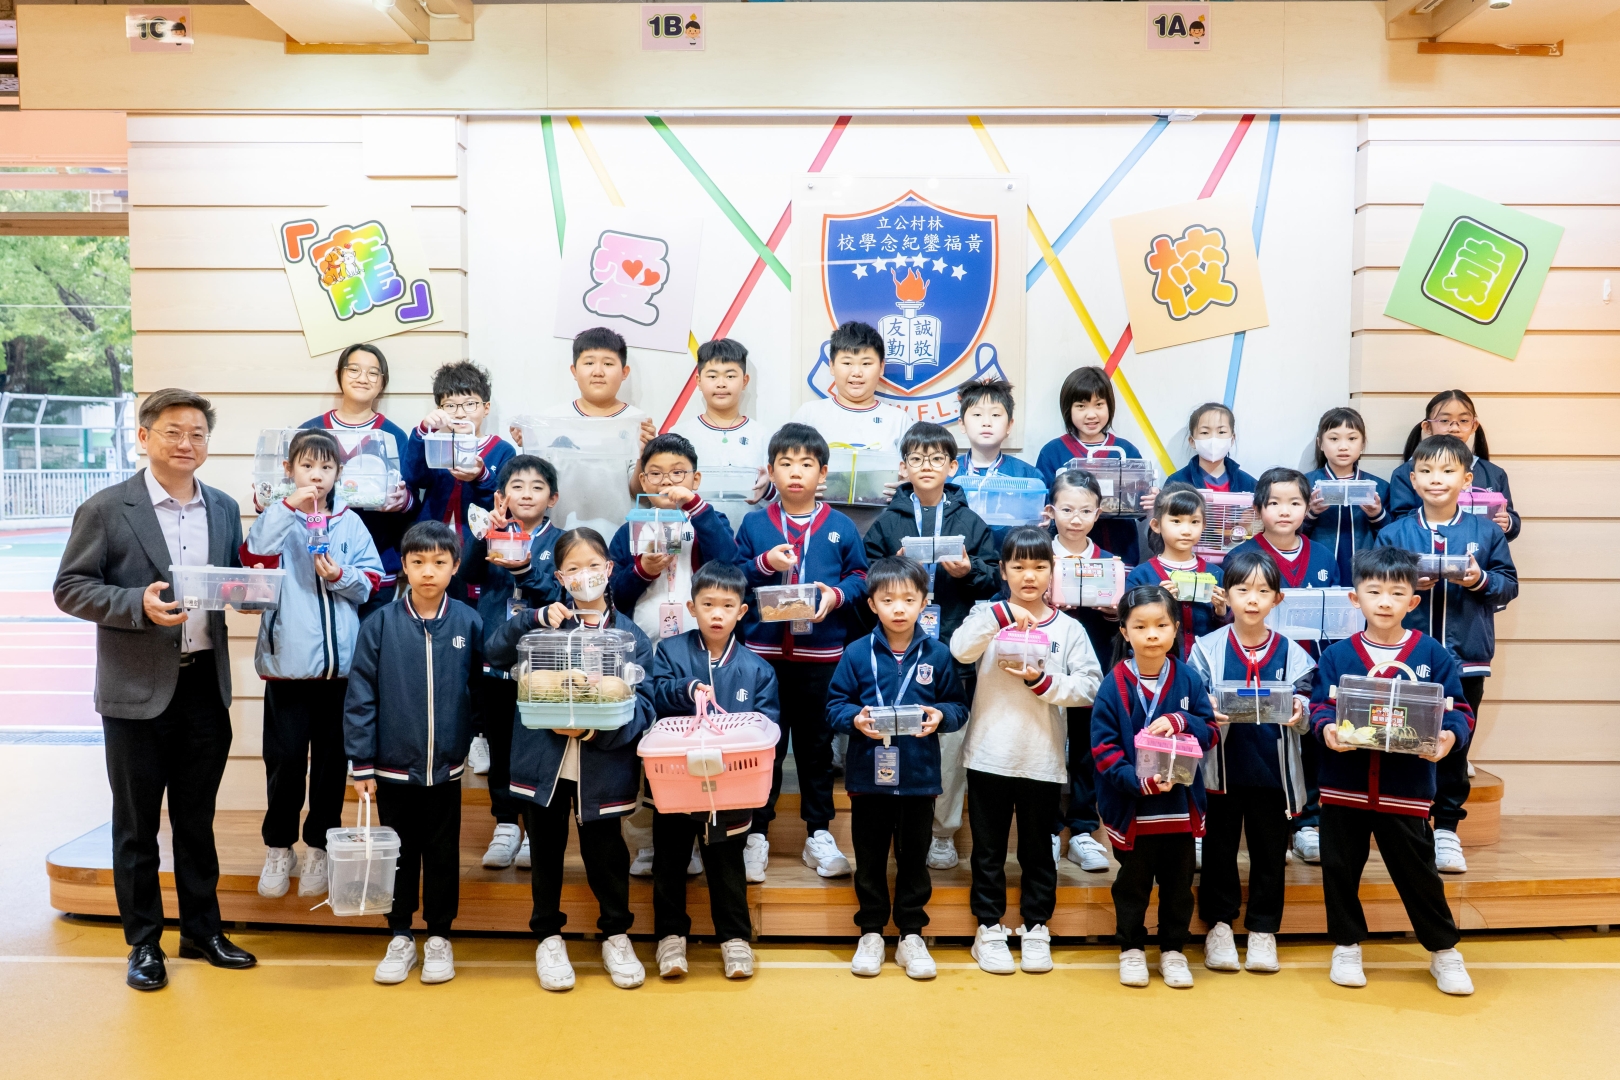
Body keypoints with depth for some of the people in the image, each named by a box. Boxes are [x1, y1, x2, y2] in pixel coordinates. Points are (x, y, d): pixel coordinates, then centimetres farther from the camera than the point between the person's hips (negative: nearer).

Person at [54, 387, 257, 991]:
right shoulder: (106, 509, -5)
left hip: (205, 683, 4)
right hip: (138, 690, -4)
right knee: (136, 823, 8)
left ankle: (202, 931, 28)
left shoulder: (224, 509, 9)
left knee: (197, 817, 15)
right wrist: (138, 604, -21)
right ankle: (143, 943, 21)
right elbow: (69, 588, -6)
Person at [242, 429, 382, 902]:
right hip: (288, 661, -2)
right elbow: (253, 557, -18)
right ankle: (278, 846, 21)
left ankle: (318, 848, 23)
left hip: (341, 661, 2)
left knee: (332, 757, 9)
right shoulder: (277, 518, 2)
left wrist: (341, 576, -11)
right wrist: (289, 507, -23)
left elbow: (373, 583, 8)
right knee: (285, 756, 2)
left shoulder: (350, 524, 7)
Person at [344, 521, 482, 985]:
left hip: (446, 765, 0)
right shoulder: (380, 624, -7)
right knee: (400, 852, 13)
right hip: (393, 765, 0)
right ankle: (400, 937, 28)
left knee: (443, 853, 12)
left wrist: (476, 740, 1)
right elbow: (360, 697, -5)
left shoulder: (469, 623, -5)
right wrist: (362, 764, -7)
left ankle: (439, 937, 27)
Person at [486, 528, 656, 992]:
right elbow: (496, 652, -5)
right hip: (543, 760, 1)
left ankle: (616, 935, 31)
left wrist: (595, 727, -22)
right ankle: (548, 936, 32)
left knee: (605, 851, 10)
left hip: (603, 763, -1)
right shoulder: (548, 621, 3)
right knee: (546, 850, 13)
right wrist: (536, 618, -19)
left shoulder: (631, 635, -1)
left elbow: (642, 705, -6)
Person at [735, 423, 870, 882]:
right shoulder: (754, 524, 4)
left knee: (817, 744, 11)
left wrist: (838, 595, -14)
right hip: (764, 652, 0)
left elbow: (860, 577, 5)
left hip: (822, 655, 0)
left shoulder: (841, 527, 3)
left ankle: (819, 834, 23)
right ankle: (756, 833, 20)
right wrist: (763, 564, -13)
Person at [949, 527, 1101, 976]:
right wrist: (1001, 613, -26)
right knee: (989, 848, 10)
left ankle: (1035, 928, 26)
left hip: (1043, 761, 1)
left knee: (1037, 849, 13)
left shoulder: (1069, 629, 2)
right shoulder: (989, 615, 1)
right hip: (989, 755, 0)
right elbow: (960, 649, -19)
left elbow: (1089, 686, -5)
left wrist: (1042, 681, -17)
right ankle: (989, 927, 23)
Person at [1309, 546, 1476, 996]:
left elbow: (1457, 710, -2)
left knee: (1418, 872, 9)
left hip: (1406, 787, -1)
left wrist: (1450, 734, -22)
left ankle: (1444, 950, 30)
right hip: (1344, 785, 1)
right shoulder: (1336, 656, 0)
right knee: (1340, 869, 11)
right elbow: (1320, 705, -1)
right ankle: (1347, 946, 29)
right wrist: (1327, 728, -23)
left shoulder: (1433, 655, -1)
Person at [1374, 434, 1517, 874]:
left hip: (1466, 658, 1)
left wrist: (1481, 580, -15)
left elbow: (1509, 584, 4)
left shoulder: (1486, 532, 3)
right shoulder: (1394, 534, 0)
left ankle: (1447, 829, 22)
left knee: (1455, 745, 9)